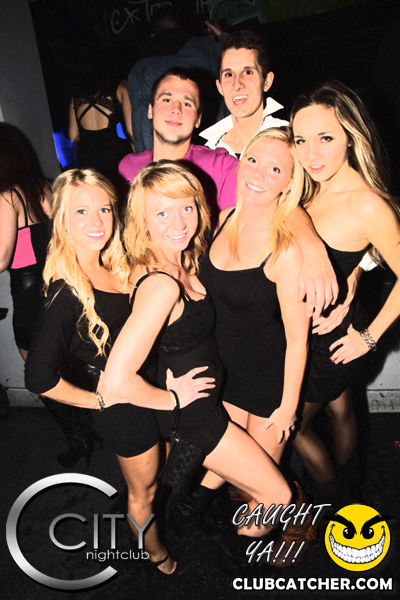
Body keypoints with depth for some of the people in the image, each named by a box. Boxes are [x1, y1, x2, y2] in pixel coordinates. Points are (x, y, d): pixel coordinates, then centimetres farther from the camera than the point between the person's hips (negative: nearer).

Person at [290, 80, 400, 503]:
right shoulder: (314, 189, -4)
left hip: (334, 339, -7)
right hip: (310, 330, 7)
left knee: (291, 426, 11)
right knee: (339, 406, 28)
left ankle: (331, 496, 40)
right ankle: (346, 475, 56)